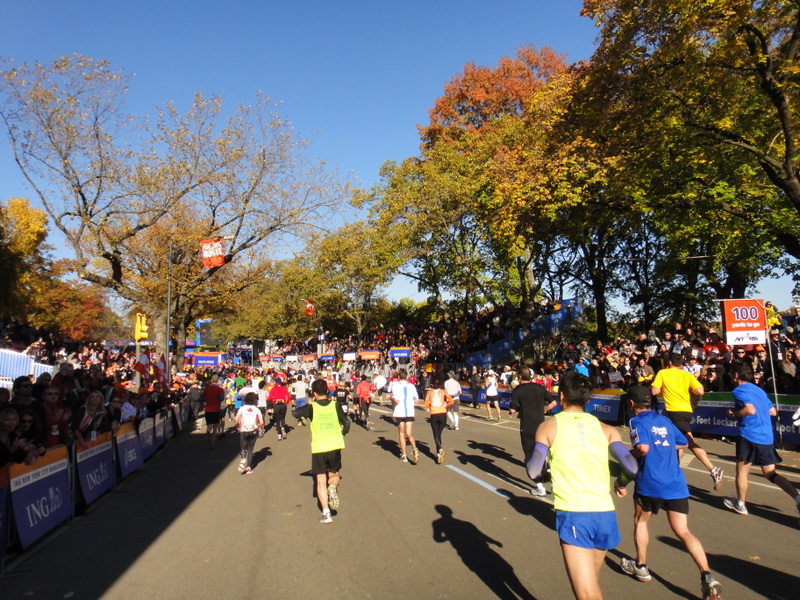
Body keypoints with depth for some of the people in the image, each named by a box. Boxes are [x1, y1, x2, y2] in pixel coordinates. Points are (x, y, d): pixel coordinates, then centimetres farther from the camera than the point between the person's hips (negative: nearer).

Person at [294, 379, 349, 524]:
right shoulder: (335, 405, -3)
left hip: (318, 448, -1)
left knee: (321, 481, 7)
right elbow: (346, 424, -1)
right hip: (335, 446, 1)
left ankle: (326, 513, -2)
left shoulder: (311, 407, -7)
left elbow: (295, 412, 6)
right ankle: (333, 487, -12)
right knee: (334, 475, 21)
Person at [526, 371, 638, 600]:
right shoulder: (605, 429, 10)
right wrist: (620, 484, 19)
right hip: (605, 514, 4)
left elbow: (534, 472, -3)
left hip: (572, 514, -4)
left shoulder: (549, 426, 3)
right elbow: (632, 468, -2)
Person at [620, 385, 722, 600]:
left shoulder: (638, 421, -6)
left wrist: (630, 454, -3)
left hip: (650, 484, -5)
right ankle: (707, 576, -13)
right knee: (684, 532, 4)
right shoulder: (664, 420, 14)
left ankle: (641, 567, 31)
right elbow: (683, 443, 25)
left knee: (640, 521, 19)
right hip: (676, 485, 5)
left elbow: (643, 448, -22)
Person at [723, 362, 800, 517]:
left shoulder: (739, 390, -8)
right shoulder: (759, 390, 17)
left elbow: (750, 410, -22)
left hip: (749, 435, -7)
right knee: (770, 474, 13)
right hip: (767, 437, 7)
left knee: (742, 470, 9)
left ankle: (740, 504, 20)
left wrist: (734, 414, -7)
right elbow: (773, 411, 19)